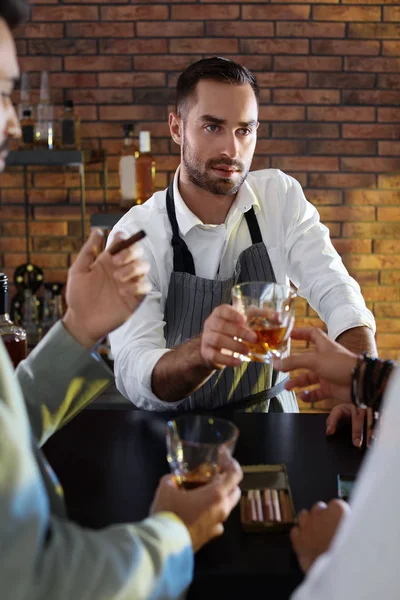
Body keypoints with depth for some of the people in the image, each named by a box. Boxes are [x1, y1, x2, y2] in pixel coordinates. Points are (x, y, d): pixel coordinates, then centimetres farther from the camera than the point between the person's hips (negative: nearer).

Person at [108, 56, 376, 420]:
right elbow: (134, 376, -25)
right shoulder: (135, 235, -16)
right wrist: (202, 352, -46)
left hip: (273, 409, 4)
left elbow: (336, 294, -12)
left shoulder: (281, 196, -5)